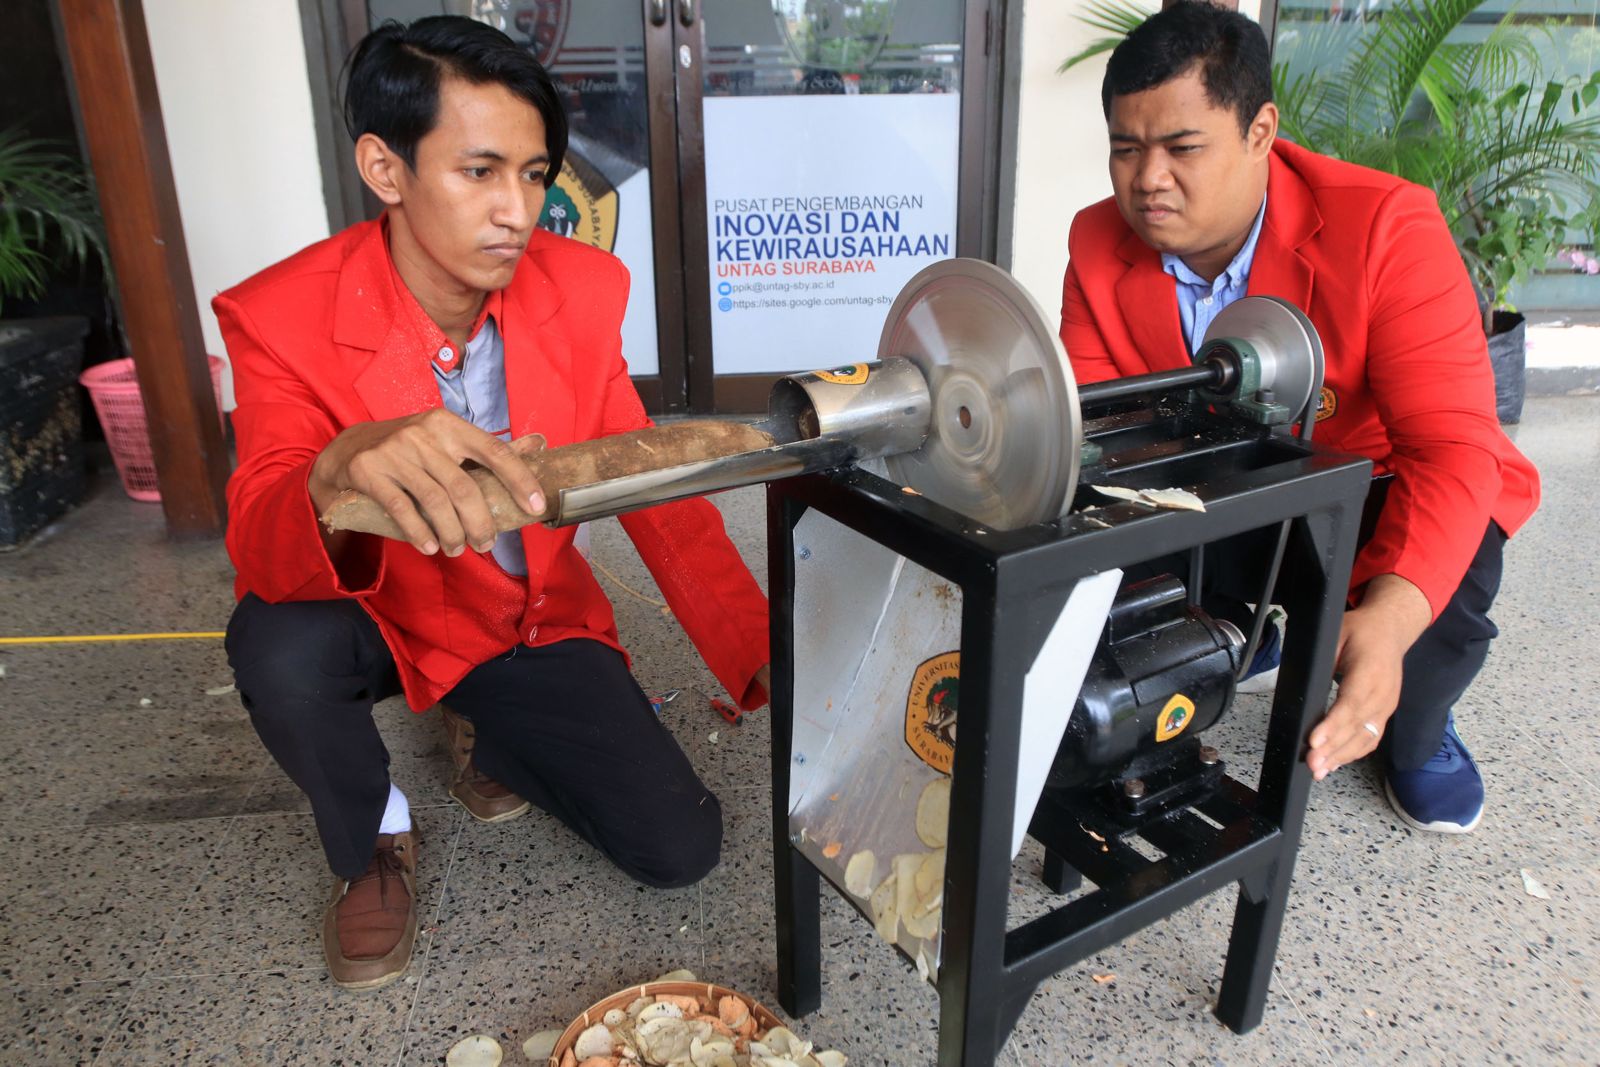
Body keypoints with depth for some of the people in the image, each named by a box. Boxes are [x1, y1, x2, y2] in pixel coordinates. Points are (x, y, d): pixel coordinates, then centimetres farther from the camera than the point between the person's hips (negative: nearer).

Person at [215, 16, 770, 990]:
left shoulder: (581, 290, -14)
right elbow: (260, 550, -31)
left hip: (539, 617, 2)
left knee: (683, 850, -6)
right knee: (280, 646, -36)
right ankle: (374, 843, 0)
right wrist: (343, 469, -56)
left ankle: (491, 729, 22)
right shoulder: (282, 317, -22)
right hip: (383, 617, -1)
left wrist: (767, 657, -22)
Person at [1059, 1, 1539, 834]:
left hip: (1379, 486, -3)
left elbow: (1452, 447, -34)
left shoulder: (1384, 227, -28)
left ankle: (1416, 733, 9)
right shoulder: (1100, 243, -15)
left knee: (1440, 596, -33)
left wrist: (1384, 622, -52)